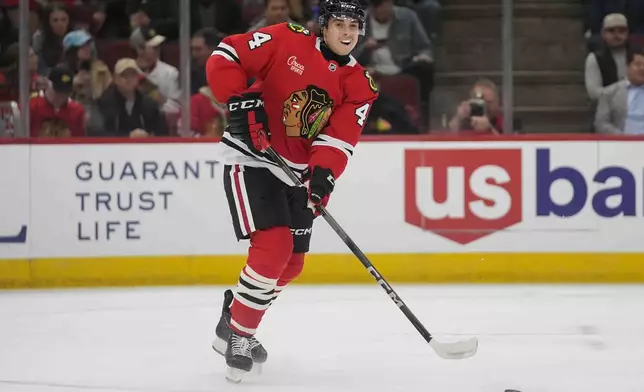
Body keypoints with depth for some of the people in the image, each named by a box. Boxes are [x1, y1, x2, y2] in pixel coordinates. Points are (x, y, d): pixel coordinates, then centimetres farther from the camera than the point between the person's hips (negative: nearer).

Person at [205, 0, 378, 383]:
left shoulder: (361, 85, 1)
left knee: (291, 263, 10)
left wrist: (324, 172, -27)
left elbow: (340, 138, -9)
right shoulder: (288, 41, -12)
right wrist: (240, 101, -24)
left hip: (296, 172, 7)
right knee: (273, 247, -19)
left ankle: (236, 320, 32)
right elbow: (225, 57, -12)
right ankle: (237, 334, -5)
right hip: (251, 158, -7)